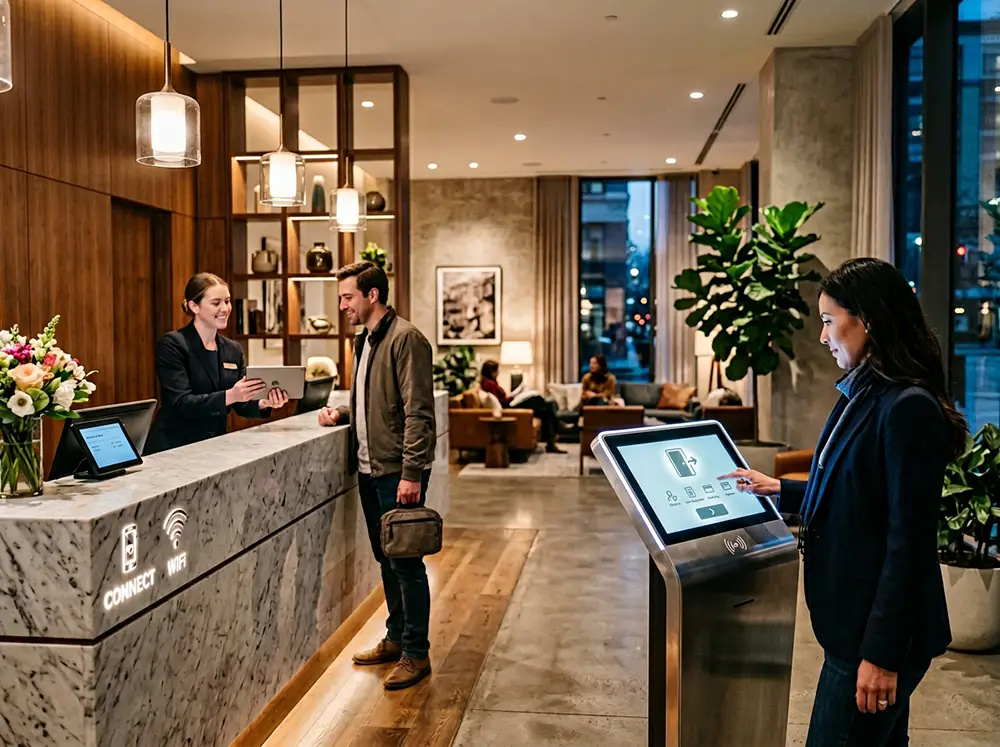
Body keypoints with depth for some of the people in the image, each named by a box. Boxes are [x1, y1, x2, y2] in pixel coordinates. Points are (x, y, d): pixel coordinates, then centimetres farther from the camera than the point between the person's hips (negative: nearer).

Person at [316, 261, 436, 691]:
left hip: (398, 472, -9)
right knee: (385, 559, 17)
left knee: (406, 562, -1)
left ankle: (416, 654, 10)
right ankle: (395, 639, 30)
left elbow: (418, 412, -18)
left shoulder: (405, 338, -13)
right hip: (370, 469, 9)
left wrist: (411, 473, -22)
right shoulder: (364, 340, 16)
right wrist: (342, 415, 9)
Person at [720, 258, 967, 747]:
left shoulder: (908, 408, -21)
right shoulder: (863, 395, 8)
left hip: (878, 627, -9)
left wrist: (883, 652, -20)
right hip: (854, 615, 9)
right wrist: (778, 490, 22)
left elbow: (909, 540, -21)